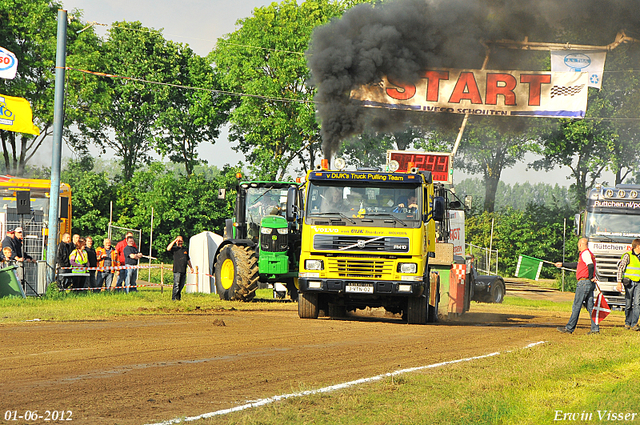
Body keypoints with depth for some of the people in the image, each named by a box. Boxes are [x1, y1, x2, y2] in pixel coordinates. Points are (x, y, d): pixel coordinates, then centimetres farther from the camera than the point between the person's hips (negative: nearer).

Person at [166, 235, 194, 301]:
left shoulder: (185, 249, 17)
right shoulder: (175, 248, 0)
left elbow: (188, 259, 27)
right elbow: (168, 249, -23)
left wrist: (191, 267, 26)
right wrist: (174, 241, -22)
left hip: (183, 271, 6)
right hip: (177, 270, -6)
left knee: (181, 285, 10)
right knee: (176, 285, -10)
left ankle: (178, 298, 20)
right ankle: (174, 298, -6)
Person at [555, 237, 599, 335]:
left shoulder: (585, 253, -10)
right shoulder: (588, 253, 21)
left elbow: (591, 265, -26)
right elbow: (577, 265, 32)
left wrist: (591, 278, -15)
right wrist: (562, 264, 38)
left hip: (584, 282, -9)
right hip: (590, 283, 9)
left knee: (576, 306, -5)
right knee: (590, 306, 7)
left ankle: (569, 328, -2)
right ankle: (595, 328, 3)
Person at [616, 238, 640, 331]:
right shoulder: (628, 256, -4)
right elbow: (620, 268, -5)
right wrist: (619, 283, -13)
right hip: (629, 283, -4)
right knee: (628, 304, 3)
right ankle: (627, 322, 17)